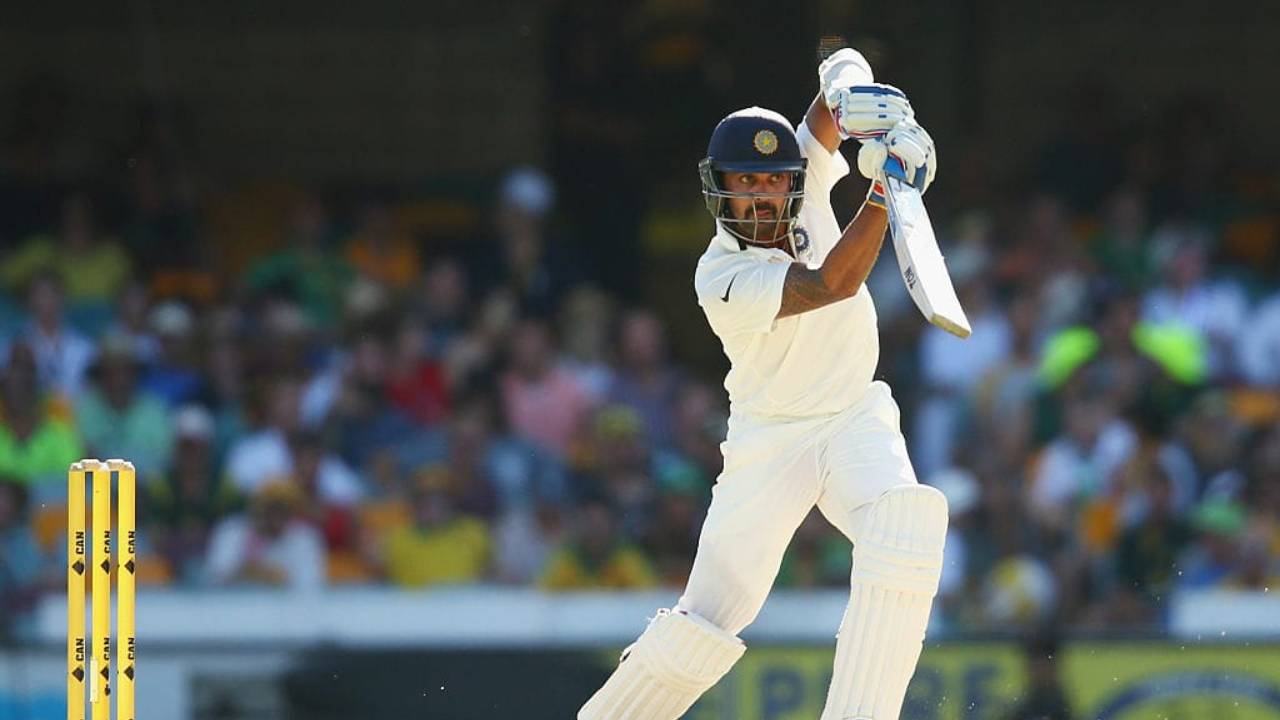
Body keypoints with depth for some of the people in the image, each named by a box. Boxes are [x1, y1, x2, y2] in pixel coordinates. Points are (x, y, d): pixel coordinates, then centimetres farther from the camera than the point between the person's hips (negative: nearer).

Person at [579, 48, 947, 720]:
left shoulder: (805, 185, -7)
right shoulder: (720, 279, -21)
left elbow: (841, 72, -10)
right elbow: (832, 284, -34)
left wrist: (852, 88, -34)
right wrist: (885, 188, -41)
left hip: (856, 419, 4)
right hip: (769, 439, -3)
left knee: (906, 529, -27)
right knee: (710, 614, -8)